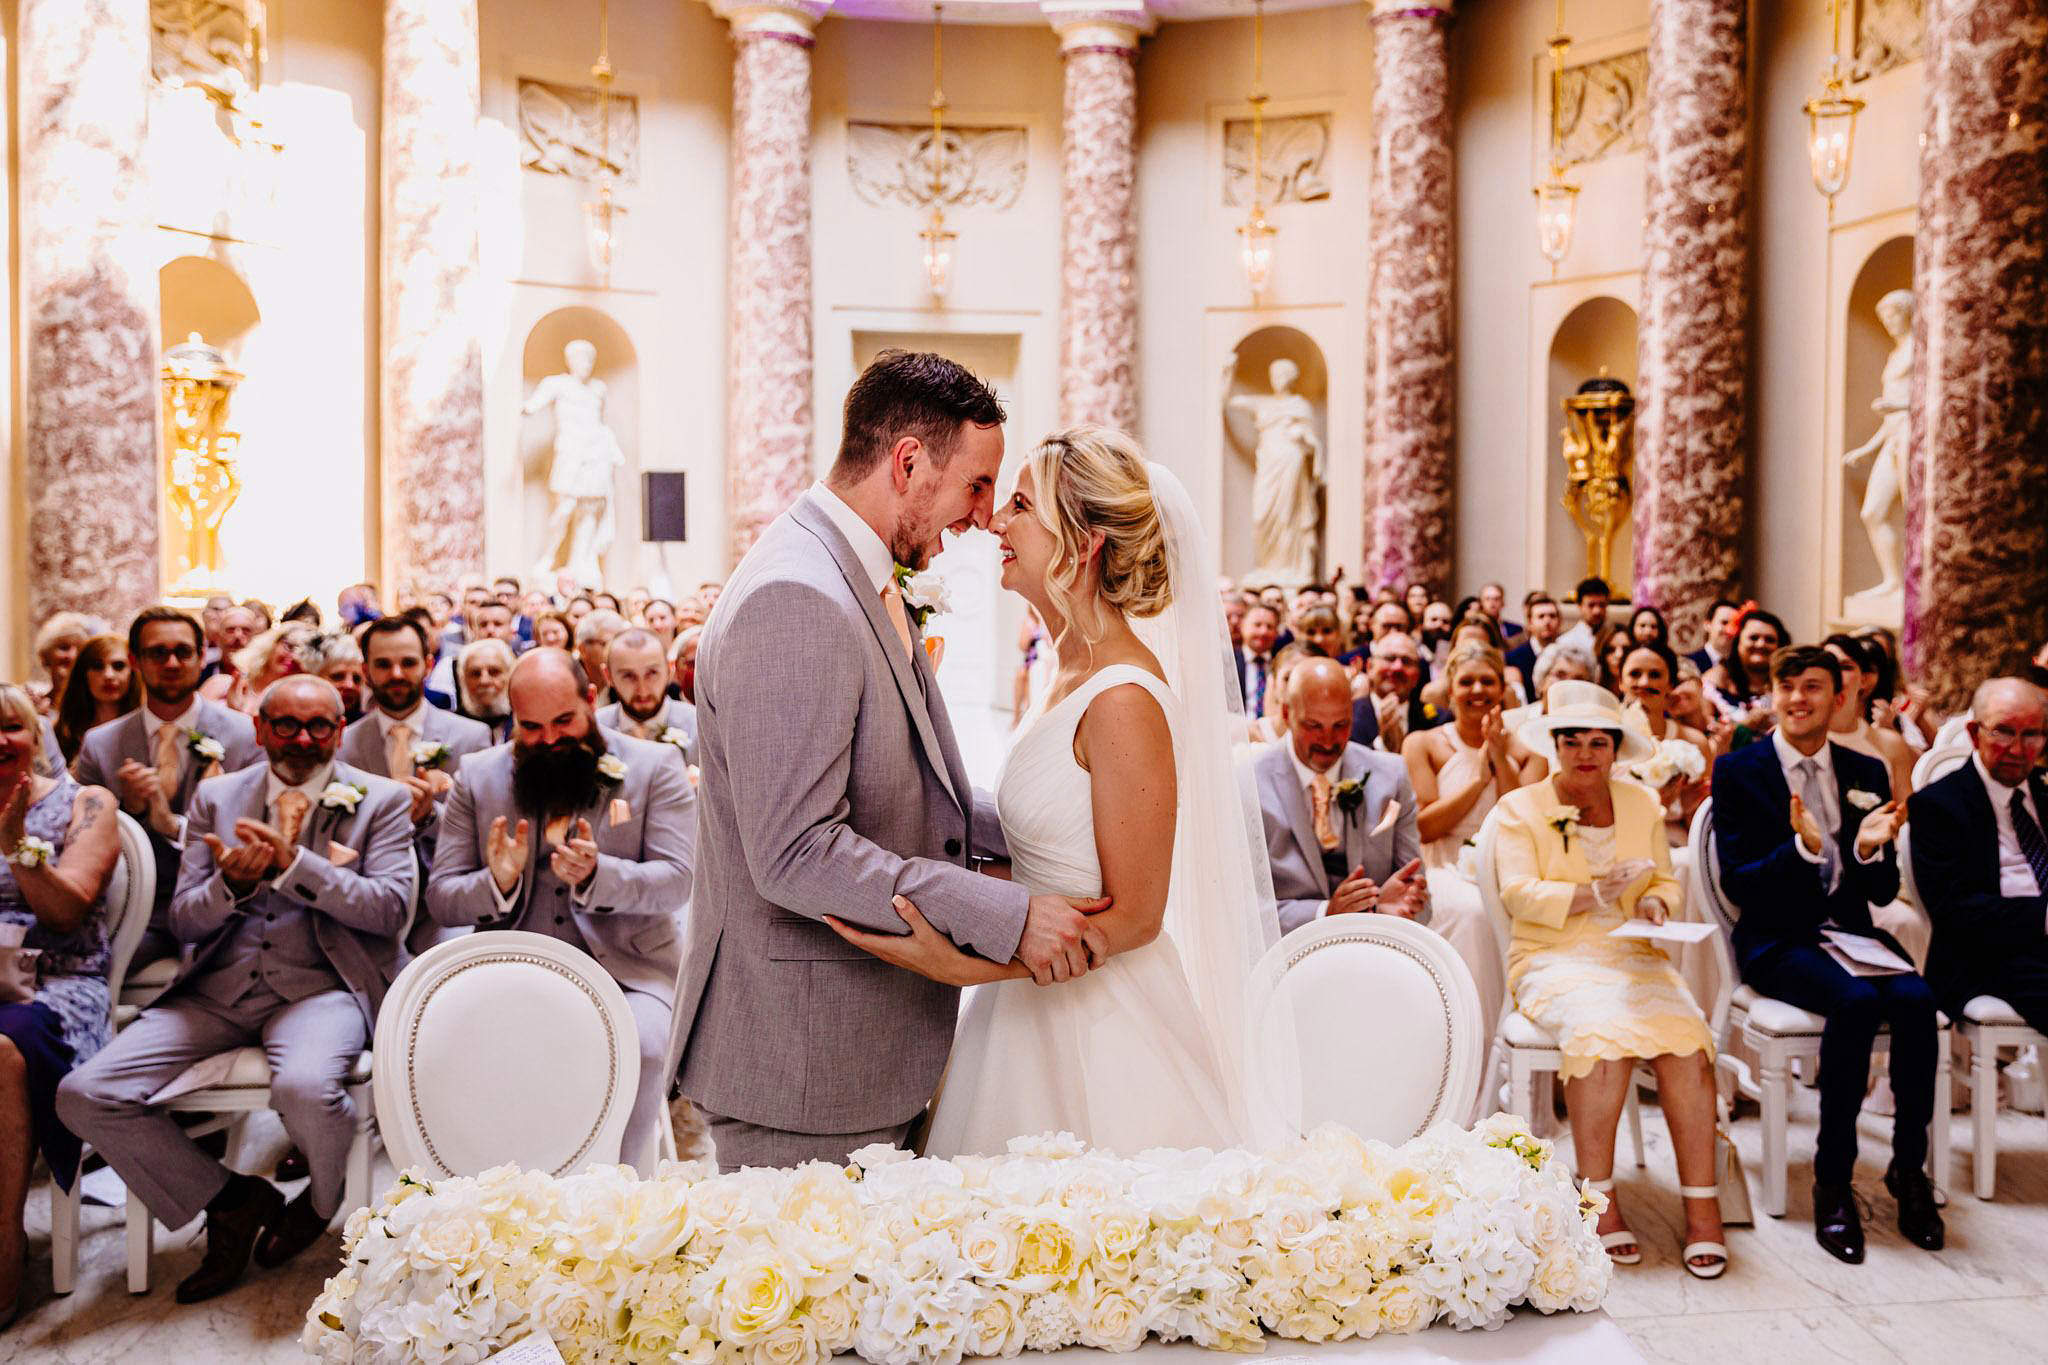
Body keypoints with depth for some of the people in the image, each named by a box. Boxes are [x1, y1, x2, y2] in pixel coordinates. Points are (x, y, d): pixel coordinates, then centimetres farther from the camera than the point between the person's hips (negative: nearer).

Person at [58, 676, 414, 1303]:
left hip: (321, 985, -4)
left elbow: (390, 907, -7)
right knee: (84, 1095, -15)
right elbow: (185, 922, 10)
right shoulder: (216, 798, 14)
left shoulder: (380, 800, 6)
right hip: (220, 987, 4)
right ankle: (230, 1201, 5)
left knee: (304, 1087, -35)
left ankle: (323, 1199, 3)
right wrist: (232, 883, -13)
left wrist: (292, 862, -17)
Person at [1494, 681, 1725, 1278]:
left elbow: (1668, 882, 16)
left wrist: (1656, 901, -7)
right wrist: (1592, 896, -20)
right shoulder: (1521, 808, 5)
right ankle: (1598, 1200, -22)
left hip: (1634, 956, 3)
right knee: (1603, 1031, -34)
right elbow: (1519, 894, -7)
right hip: (1554, 959, -3)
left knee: (1685, 1037, -27)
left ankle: (1702, 1206, -21)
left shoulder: (1642, 804, 17)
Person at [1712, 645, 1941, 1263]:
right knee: (1855, 1002, -31)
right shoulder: (1737, 770, 0)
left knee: (1915, 999, -26)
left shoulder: (1867, 773, 11)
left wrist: (1869, 850, -14)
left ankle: (1909, 1168, -8)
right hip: (1778, 941, -4)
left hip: (1852, 932, 4)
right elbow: (1738, 884, -8)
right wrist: (1802, 848, -24)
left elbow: (1884, 892, 8)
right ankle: (1833, 1180, -19)